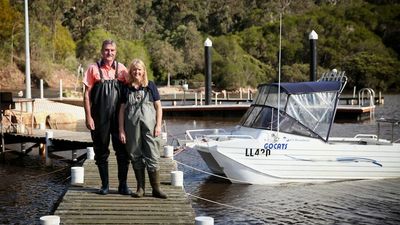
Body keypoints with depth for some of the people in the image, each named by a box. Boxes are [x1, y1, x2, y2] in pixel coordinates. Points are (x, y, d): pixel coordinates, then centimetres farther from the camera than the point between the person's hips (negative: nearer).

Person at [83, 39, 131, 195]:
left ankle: (123, 185, 11)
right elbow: (87, 94, -1)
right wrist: (88, 117, -7)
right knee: (101, 151, 6)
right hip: (99, 118, -1)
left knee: (122, 151, 1)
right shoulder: (93, 69, -1)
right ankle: (105, 185, 16)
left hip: (118, 117, 1)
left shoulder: (121, 69, 4)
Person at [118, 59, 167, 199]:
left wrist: (158, 125, -3)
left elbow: (158, 107, 5)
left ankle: (156, 188, 2)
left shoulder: (150, 86, 4)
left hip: (149, 126, -1)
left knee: (152, 156, -4)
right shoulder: (126, 89, 6)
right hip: (132, 127, 2)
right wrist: (121, 130, 1)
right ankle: (140, 188, 16)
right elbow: (122, 109, 7)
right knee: (136, 157, 7)